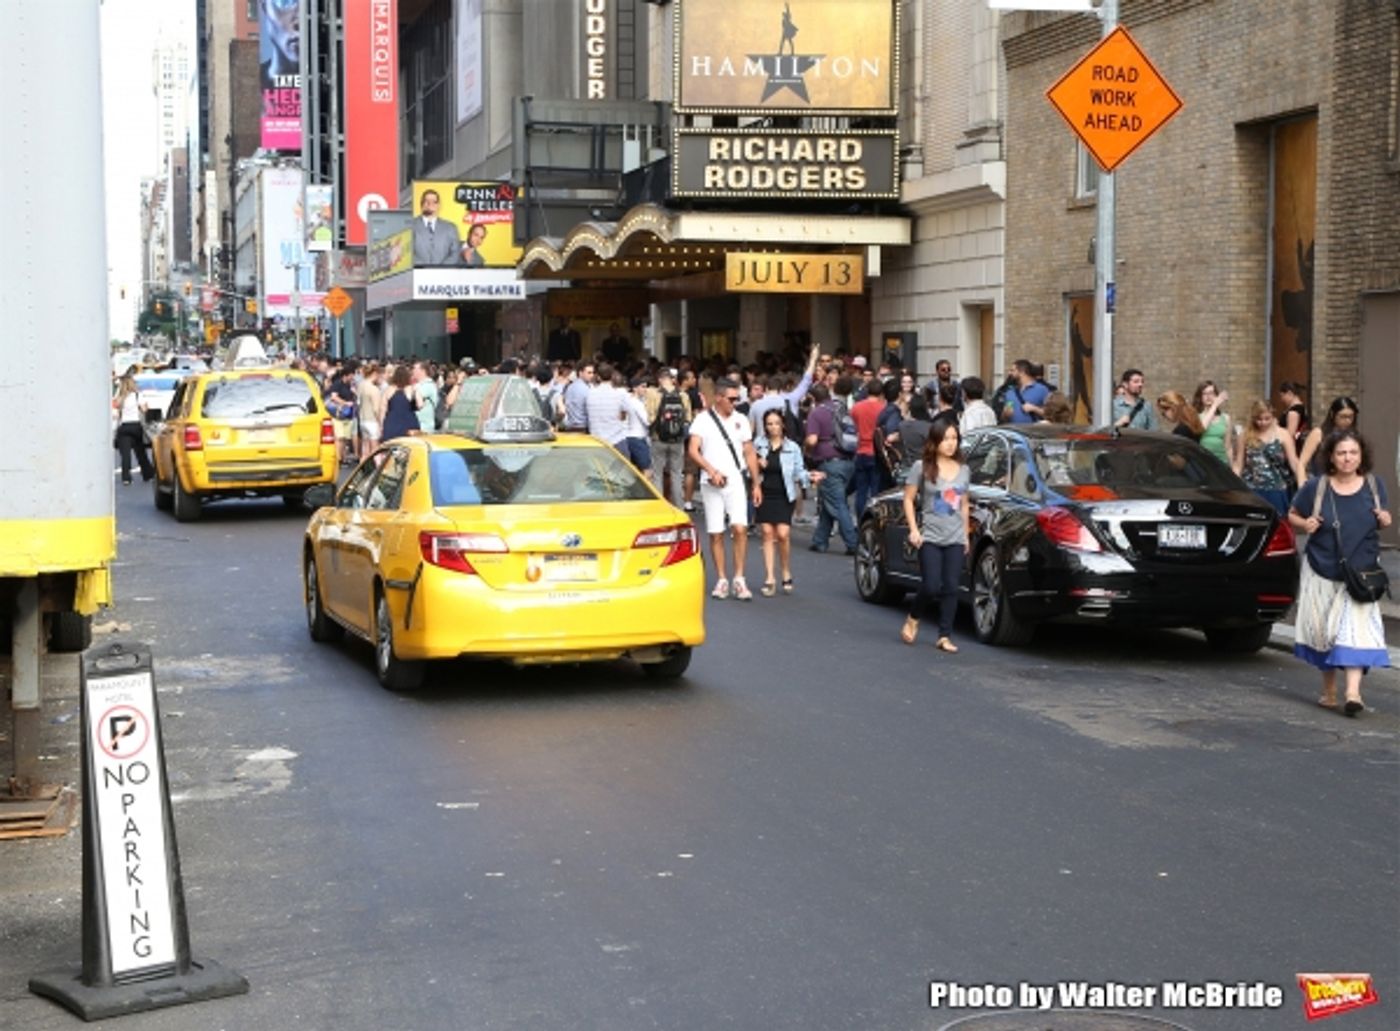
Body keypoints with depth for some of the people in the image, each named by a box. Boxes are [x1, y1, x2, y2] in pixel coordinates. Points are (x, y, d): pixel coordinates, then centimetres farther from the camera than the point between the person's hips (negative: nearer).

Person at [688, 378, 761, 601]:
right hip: (711, 483, -1)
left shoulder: (741, 420, 10)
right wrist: (711, 470, -23)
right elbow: (693, 451, -9)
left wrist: (756, 484, 9)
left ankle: (739, 578, -7)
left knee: (740, 528, -14)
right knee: (716, 533, 2)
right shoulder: (703, 420, 1)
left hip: (736, 481, 1)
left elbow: (749, 453, 13)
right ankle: (722, 580, 12)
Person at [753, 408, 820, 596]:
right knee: (768, 533, -3)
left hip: (784, 497, -1)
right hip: (764, 495, 1)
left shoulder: (792, 448, 3)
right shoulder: (758, 445, 6)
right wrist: (756, 464, -8)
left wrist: (809, 477, -14)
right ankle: (769, 579, 0)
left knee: (783, 534, -10)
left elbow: (798, 472, 5)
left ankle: (787, 574, 10)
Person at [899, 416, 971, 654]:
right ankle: (913, 619, 19)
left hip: (955, 539, 4)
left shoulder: (963, 471, 10)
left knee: (951, 588, -1)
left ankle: (945, 636, 5)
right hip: (930, 538, -4)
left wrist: (966, 535, 16)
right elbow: (908, 499, -1)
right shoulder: (921, 468, -3)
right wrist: (913, 530, -9)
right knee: (931, 587, -10)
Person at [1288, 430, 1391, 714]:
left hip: (1361, 572, 0)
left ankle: (1353, 692, -18)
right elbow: (1292, 515, 7)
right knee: (1324, 629, 7)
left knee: (1356, 629, -13)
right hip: (1321, 573, 0)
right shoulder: (1316, 486, -4)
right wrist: (1305, 524, -14)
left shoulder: (1374, 485, 1)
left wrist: (1384, 521, -8)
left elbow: (1381, 520, 15)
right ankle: (1329, 690, 22)